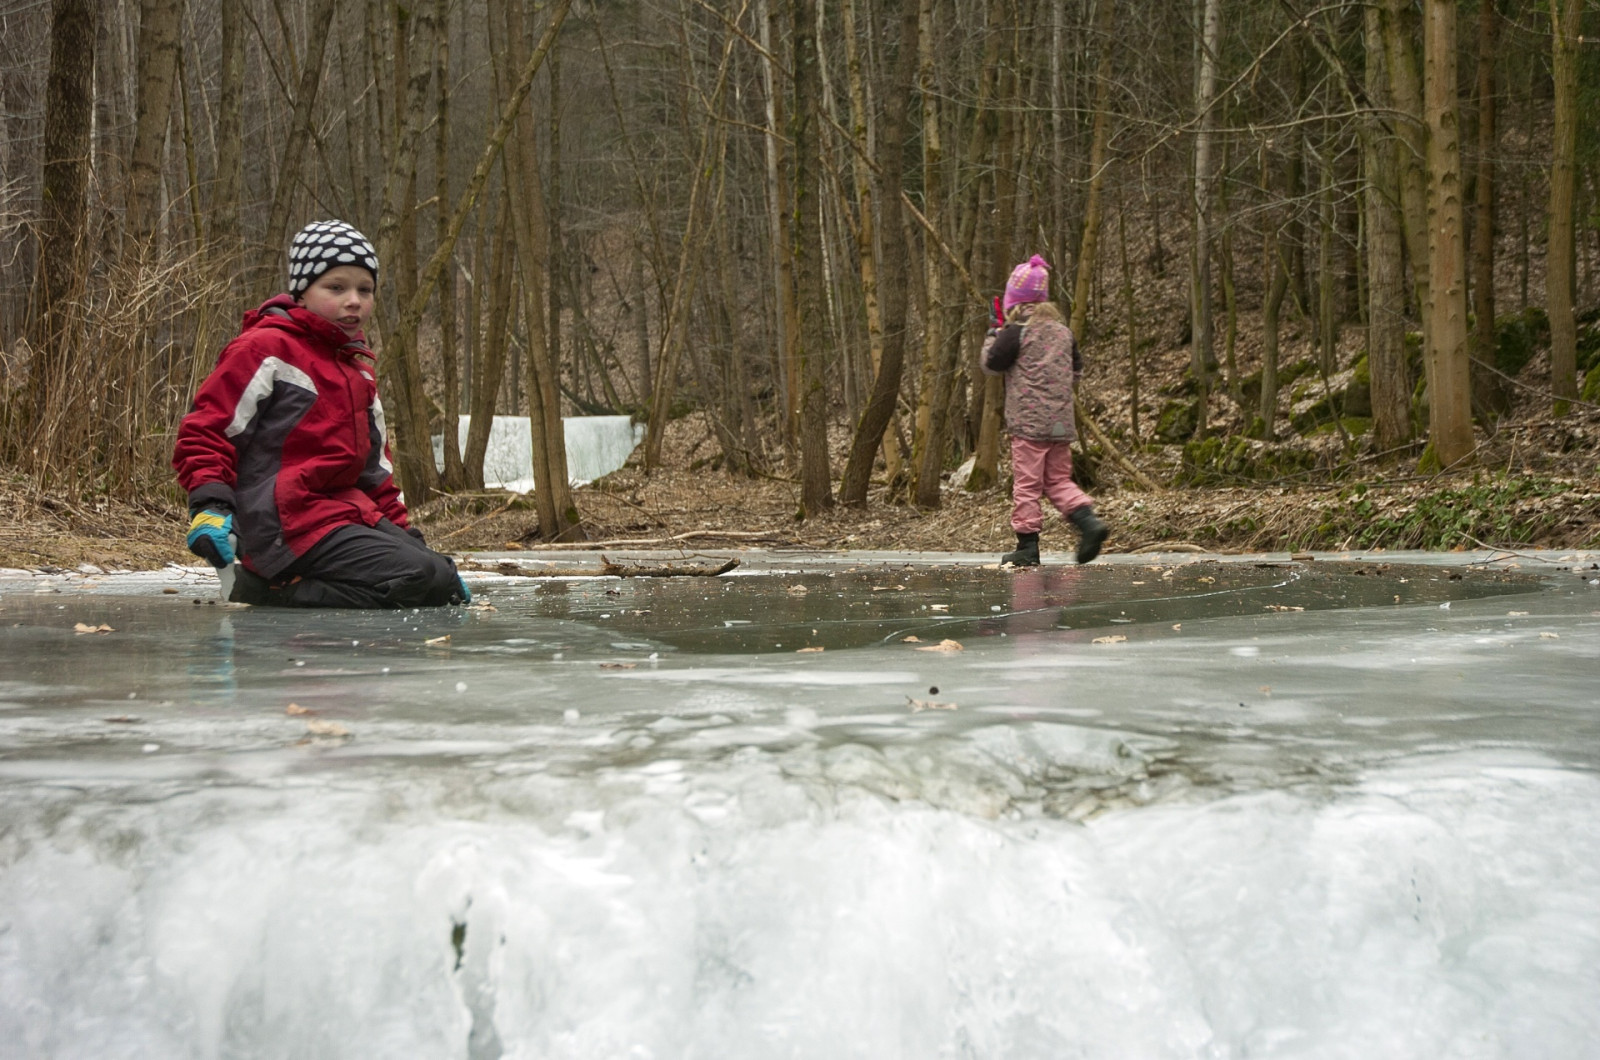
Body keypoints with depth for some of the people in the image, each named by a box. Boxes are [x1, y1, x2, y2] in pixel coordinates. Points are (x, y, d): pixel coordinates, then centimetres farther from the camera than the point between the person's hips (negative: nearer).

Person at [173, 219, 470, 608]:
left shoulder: (358, 372, 22)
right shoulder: (265, 349, -6)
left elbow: (374, 470, 27)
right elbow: (205, 430, -10)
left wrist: (403, 533, 19)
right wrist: (210, 505, -23)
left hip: (349, 512, 10)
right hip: (288, 527, -10)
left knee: (447, 586, -1)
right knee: (426, 581, -21)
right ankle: (275, 591, -13)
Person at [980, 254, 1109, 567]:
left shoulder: (1017, 330, -9)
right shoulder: (1063, 329, 11)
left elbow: (992, 363, -2)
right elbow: (1076, 369, 20)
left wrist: (993, 335, 12)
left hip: (1028, 422, -6)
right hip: (1061, 420, 6)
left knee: (1027, 484, 0)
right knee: (1059, 480, 14)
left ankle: (1027, 546, 2)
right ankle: (1088, 521, -7)